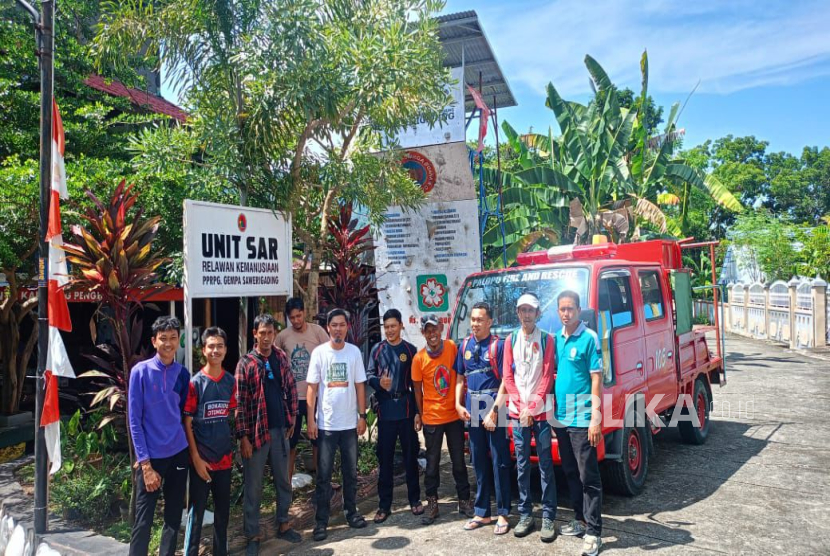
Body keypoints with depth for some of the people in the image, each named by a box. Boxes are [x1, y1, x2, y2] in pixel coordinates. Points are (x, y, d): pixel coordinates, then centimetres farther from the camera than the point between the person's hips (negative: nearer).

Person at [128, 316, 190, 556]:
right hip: (151, 456, -4)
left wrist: (190, 448, 5)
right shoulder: (141, 371, -8)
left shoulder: (183, 373, 3)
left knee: (174, 518, 13)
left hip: (179, 454, 4)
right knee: (143, 521, 3)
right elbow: (134, 420, -9)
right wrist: (145, 463, -12)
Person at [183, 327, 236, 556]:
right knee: (196, 511, 5)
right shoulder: (195, 382, -9)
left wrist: (232, 449, 6)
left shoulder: (230, 381, 3)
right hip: (202, 458, -4)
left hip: (224, 457, 4)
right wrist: (196, 457, -12)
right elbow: (187, 423, -9)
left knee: (223, 510, 15)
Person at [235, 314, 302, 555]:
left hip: (280, 429, 4)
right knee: (253, 487, 8)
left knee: (283, 481, 16)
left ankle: (283, 524, 32)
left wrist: (292, 421, 5)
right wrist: (243, 436, -13)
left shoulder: (281, 357, 4)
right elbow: (240, 402, -10)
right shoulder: (246, 362, -9)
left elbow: (291, 388, 9)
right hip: (256, 432, -4)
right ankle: (252, 535, 21)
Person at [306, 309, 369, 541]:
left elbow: (359, 386, 4)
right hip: (326, 423, -2)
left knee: (350, 471, 14)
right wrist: (311, 420, -6)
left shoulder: (354, 352, 0)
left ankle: (351, 512, 29)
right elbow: (312, 388, -3)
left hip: (350, 423, 2)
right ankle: (321, 521, 15)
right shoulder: (319, 352, -5)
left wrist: (362, 415, 2)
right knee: (324, 474, 4)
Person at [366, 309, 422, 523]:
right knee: (385, 458, 6)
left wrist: (418, 412, -1)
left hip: (406, 410, 0)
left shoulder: (410, 350, 2)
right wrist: (379, 382, -17)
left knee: (410, 455, 9)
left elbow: (416, 383, 3)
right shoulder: (377, 349, 4)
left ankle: (414, 499, 23)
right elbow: (369, 375, 6)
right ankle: (384, 505, 15)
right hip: (385, 411, 1)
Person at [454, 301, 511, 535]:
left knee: (499, 463, 3)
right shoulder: (464, 345, 8)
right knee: (478, 463, 13)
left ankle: (502, 514, 15)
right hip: (473, 410, 5)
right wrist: (458, 405, 3)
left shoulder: (498, 345, -8)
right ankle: (482, 513, 24)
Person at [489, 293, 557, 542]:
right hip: (517, 411, 2)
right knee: (522, 464, 8)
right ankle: (525, 515, 17)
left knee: (545, 464, 2)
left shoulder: (546, 340, 0)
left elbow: (547, 376, -4)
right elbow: (507, 377, 5)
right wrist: (520, 407, -4)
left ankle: (548, 517, 9)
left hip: (541, 410, -2)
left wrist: (532, 407, -10)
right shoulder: (510, 340, 7)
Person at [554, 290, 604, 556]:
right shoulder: (556, 338, 9)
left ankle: (593, 532, 9)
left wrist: (596, 418, -16)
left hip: (582, 419, -6)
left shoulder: (589, 338, -10)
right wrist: (552, 414, 12)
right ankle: (580, 520, 30)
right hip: (561, 418, 7)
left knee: (588, 477, 1)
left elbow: (596, 379, -12)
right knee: (571, 474, 16)